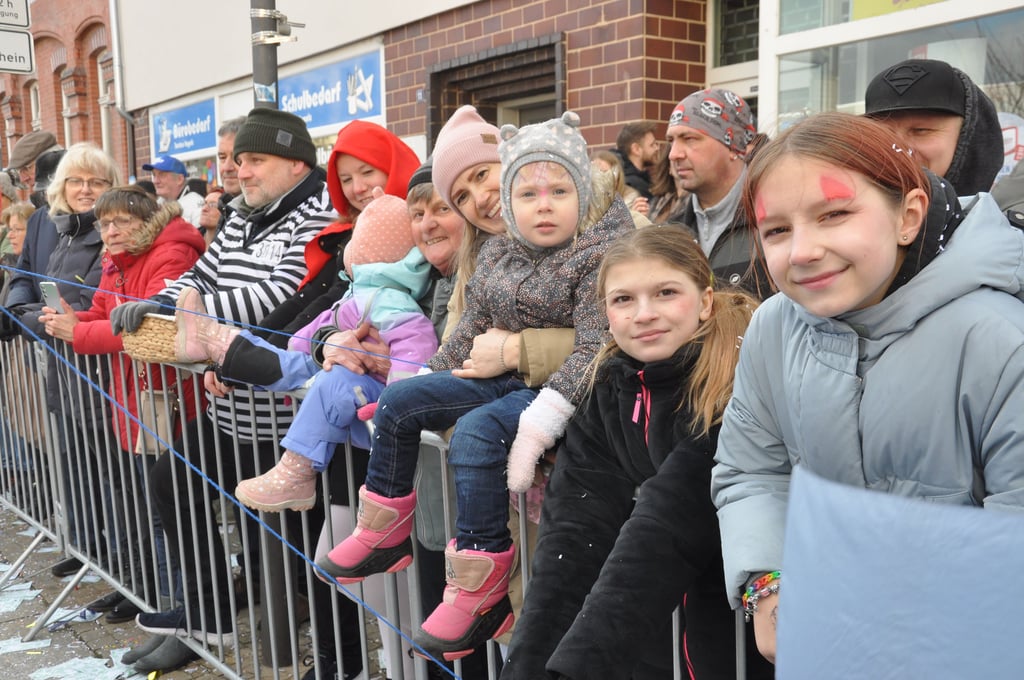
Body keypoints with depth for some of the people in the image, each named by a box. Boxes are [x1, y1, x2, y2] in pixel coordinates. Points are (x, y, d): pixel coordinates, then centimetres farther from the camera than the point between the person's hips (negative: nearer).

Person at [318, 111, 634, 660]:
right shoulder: (497, 254, 9)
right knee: (398, 401, 3)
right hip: (501, 377, 8)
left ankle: (481, 591, -23)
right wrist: (427, 379, 10)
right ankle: (385, 533, 15)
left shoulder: (601, 254, -13)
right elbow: (470, 331, 17)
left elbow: (594, 347, -23)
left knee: (475, 433, -31)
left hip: (558, 388, -8)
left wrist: (541, 419, -32)